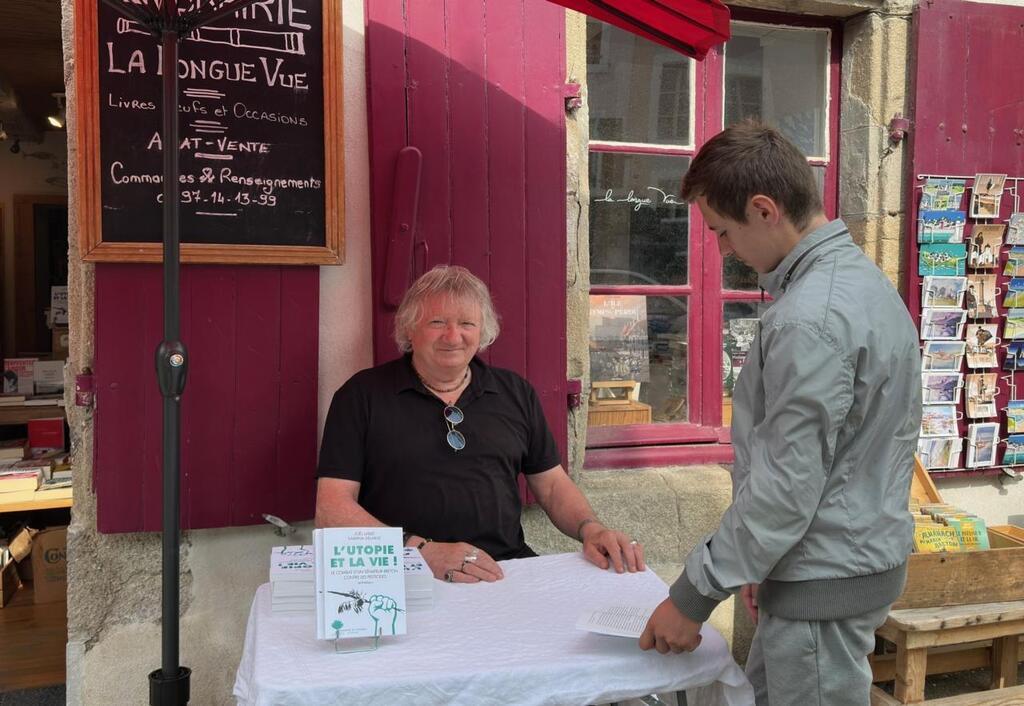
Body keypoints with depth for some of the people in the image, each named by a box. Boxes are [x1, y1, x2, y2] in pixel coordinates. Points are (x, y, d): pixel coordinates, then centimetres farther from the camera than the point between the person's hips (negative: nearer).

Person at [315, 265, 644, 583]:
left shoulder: (516, 393, 15)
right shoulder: (362, 395, 3)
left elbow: (552, 485, 20)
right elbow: (331, 508, -4)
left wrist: (590, 530, -1)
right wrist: (420, 550, -17)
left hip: (508, 571, 4)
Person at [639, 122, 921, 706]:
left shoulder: (811, 319, -24)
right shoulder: (859, 275, 7)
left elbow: (786, 486, -24)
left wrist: (694, 596, -14)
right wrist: (759, 566, 15)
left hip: (825, 581, -9)